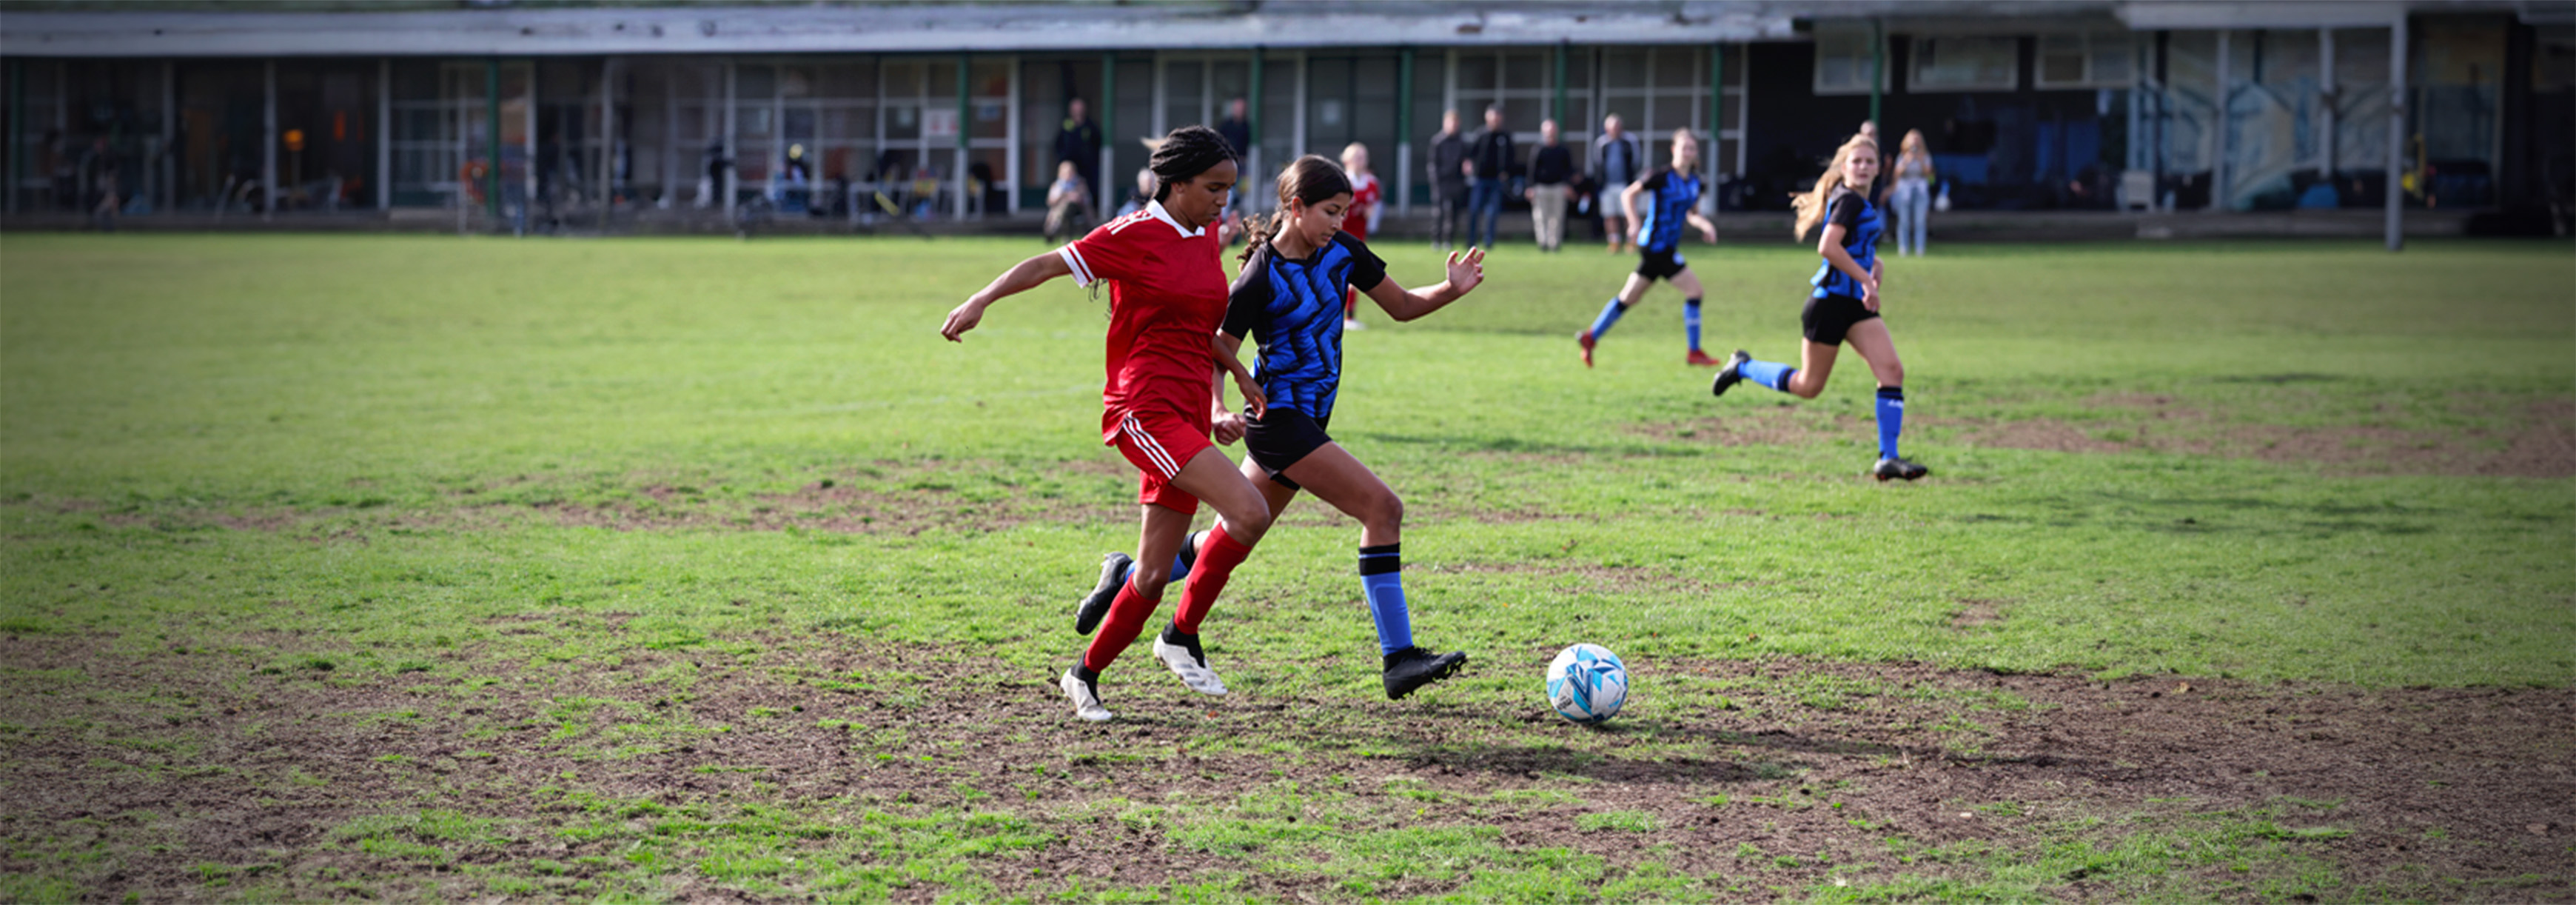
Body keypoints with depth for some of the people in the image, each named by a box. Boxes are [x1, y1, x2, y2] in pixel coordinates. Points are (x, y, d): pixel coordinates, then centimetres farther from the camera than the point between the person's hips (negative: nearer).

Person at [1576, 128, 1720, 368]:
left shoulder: (1694, 181, 10)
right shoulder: (1663, 176, -13)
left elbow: (1691, 214, 21)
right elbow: (1628, 194, -7)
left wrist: (1704, 225, 1)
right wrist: (1635, 223, -17)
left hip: (1666, 248, 8)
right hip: (1656, 246, -8)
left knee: (1629, 297, 13)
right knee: (1694, 288, -9)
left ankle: (1590, 337, 19)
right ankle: (1694, 352, -2)